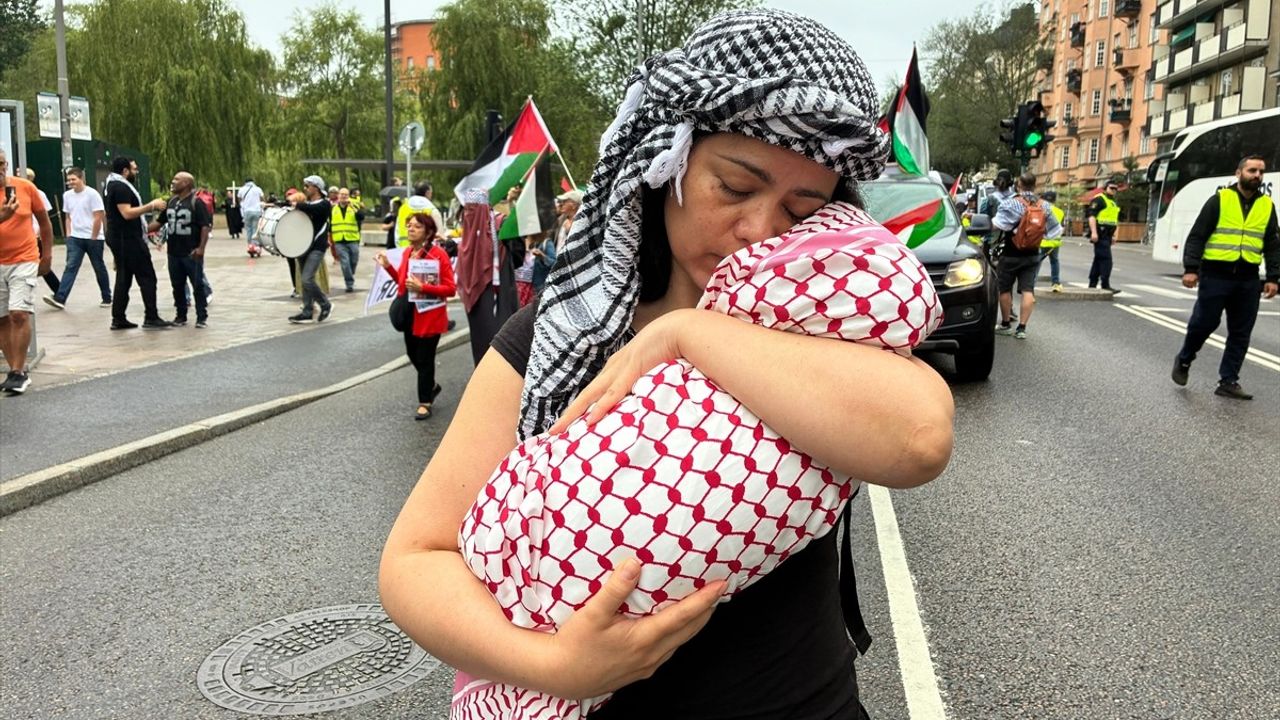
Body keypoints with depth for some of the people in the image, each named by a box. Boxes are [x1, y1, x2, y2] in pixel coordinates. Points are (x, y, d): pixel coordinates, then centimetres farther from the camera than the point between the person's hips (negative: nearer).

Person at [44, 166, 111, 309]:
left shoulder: (92, 194, -10)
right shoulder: (67, 195, 8)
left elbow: (98, 218, -12)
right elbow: (68, 217, 16)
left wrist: (93, 238, -11)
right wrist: (68, 235, 6)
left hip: (93, 238, -4)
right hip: (75, 238, 4)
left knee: (99, 268, 6)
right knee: (70, 267, -7)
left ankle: (107, 298, 18)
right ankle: (60, 298, -17)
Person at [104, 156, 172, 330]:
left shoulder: (112, 186, 18)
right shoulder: (121, 187, -15)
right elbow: (127, 213, -25)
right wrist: (150, 206, -20)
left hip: (118, 238, 11)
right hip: (129, 239, -10)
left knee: (123, 278, 11)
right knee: (147, 277, -8)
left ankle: (118, 319, 11)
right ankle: (151, 318, -9)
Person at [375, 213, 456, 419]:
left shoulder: (438, 255, -16)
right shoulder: (407, 252, 6)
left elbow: (451, 289, -18)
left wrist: (423, 288, -27)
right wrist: (388, 267, 4)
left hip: (430, 316, -7)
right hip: (410, 314, 7)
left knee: (425, 359, 0)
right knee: (413, 354, 18)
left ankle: (425, 403, 12)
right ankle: (431, 385, 41)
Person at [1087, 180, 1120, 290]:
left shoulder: (1113, 203, 23)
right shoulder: (1099, 199, -6)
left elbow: (1114, 220, 29)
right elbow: (1092, 216, -15)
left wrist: (1114, 235, 23)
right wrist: (1093, 232, -23)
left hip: (1107, 235, 10)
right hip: (1100, 234, -10)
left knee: (1099, 259, 12)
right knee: (1106, 259, -14)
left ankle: (1092, 285, 18)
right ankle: (1105, 285, -15)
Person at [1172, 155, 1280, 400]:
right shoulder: (1219, 200, -2)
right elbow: (1197, 236, -4)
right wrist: (1191, 268, -14)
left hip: (1248, 280, 4)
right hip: (1215, 275, -4)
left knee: (1240, 333, 5)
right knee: (1204, 323, -1)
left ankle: (1228, 381, 12)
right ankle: (1184, 360, 25)